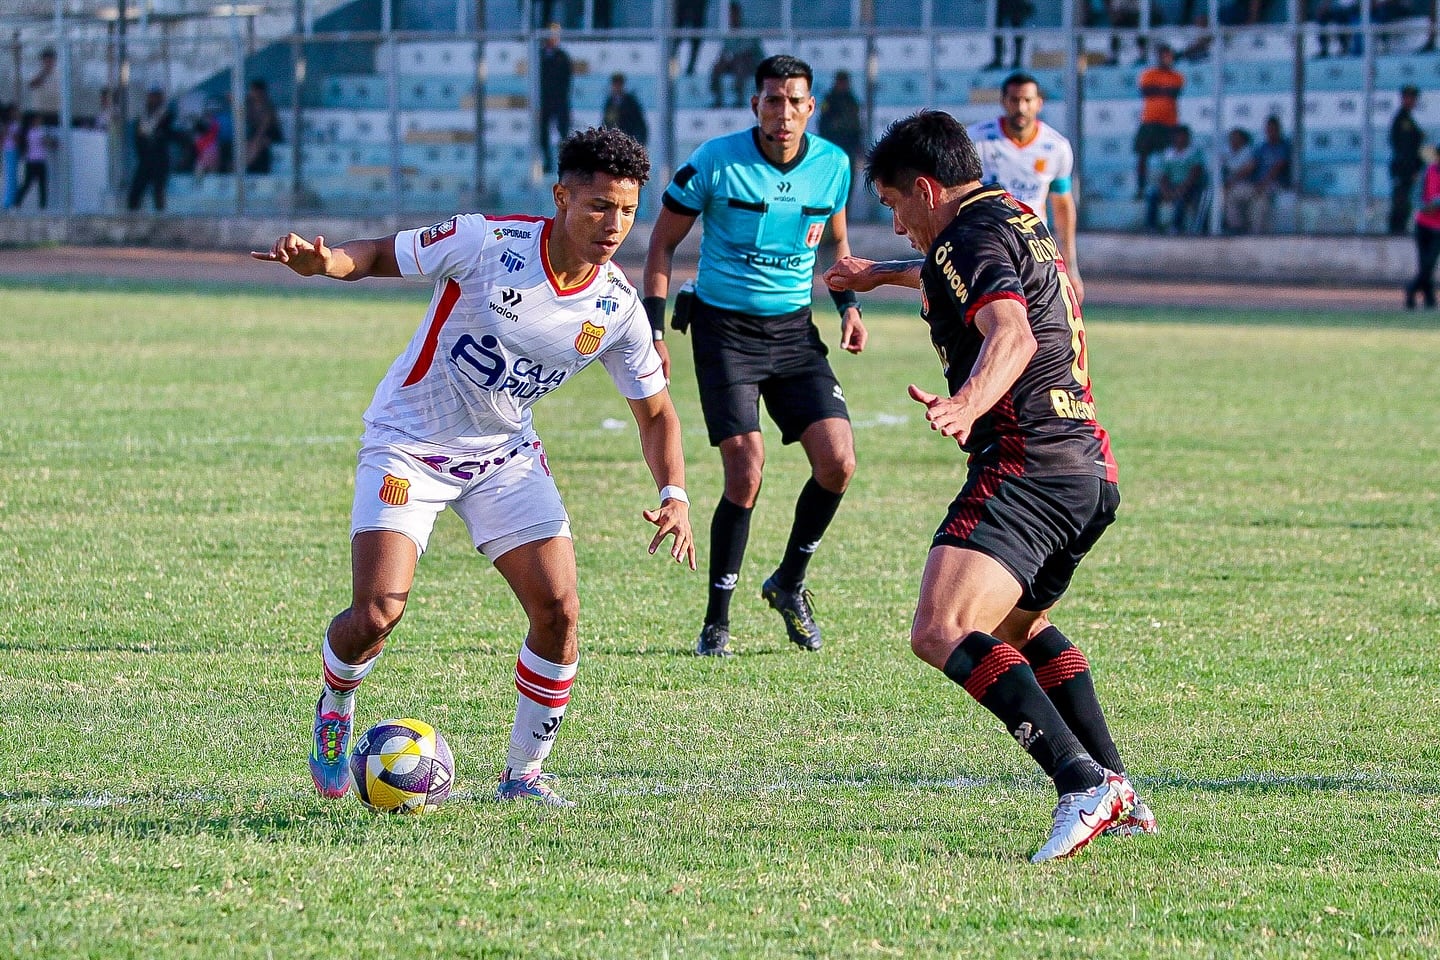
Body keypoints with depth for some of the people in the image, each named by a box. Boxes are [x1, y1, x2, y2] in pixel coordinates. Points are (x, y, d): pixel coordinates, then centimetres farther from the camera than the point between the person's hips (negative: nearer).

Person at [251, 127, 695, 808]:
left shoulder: (617, 308, -10)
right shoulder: (486, 242, -22)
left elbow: (655, 413, 3)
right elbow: (380, 255, -9)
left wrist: (674, 495, -14)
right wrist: (321, 261, -32)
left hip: (506, 456, 4)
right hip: (408, 442, -4)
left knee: (558, 609, -11)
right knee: (378, 613, -17)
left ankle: (524, 773, 8)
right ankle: (335, 711, 18)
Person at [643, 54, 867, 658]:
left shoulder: (832, 165, 0)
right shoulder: (716, 161, -11)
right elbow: (663, 243, -2)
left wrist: (848, 304, 8)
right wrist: (653, 329, -8)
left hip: (795, 331, 4)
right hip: (725, 329, -4)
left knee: (838, 463, -9)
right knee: (746, 473, -15)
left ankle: (789, 584, 17)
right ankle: (716, 621, 0)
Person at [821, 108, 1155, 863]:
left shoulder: (971, 240, -10)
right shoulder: (1017, 221, 22)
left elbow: (1012, 335, -30)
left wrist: (966, 405, -47)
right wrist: (884, 274, 63)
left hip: (1026, 463, -11)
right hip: (1091, 467, 11)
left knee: (942, 632, -24)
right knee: (1019, 625, 32)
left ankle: (1082, 782, -38)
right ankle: (1121, 796, 25)